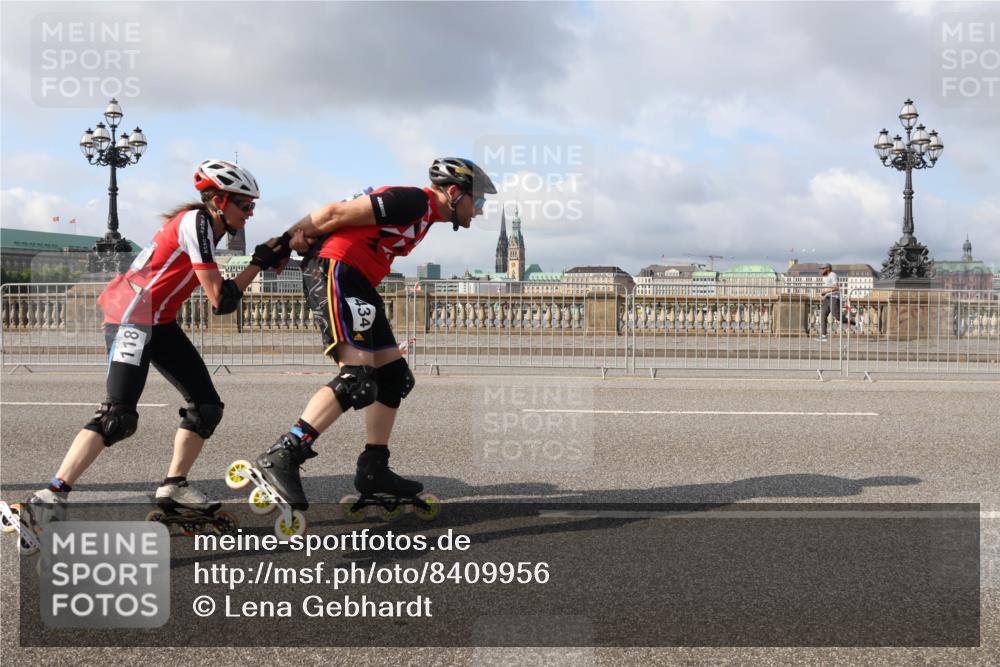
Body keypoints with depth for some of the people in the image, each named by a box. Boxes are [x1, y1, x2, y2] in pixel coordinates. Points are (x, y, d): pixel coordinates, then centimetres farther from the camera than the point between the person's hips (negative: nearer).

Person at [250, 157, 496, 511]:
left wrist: (300, 237, 3)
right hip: (334, 272, -11)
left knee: (395, 377, 11)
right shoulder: (414, 201, -12)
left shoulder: (424, 215, 19)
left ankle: (373, 469, 17)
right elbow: (336, 212, -14)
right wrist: (289, 239, -2)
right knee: (357, 380, -19)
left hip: (357, 283, 11)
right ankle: (281, 457, -19)